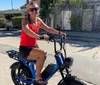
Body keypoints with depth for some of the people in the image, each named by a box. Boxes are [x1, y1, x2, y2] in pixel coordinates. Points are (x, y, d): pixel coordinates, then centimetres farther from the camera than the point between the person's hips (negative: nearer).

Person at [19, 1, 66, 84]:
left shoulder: (38, 20, 4)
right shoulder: (25, 20, -17)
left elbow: (48, 28, 8)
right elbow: (26, 30, -38)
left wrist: (59, 32, -5)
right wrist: (40, 36, -51)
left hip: (34, 46, 8)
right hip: (24, 48, -8)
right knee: (42, 53, -27)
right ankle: (38, 76, -11)